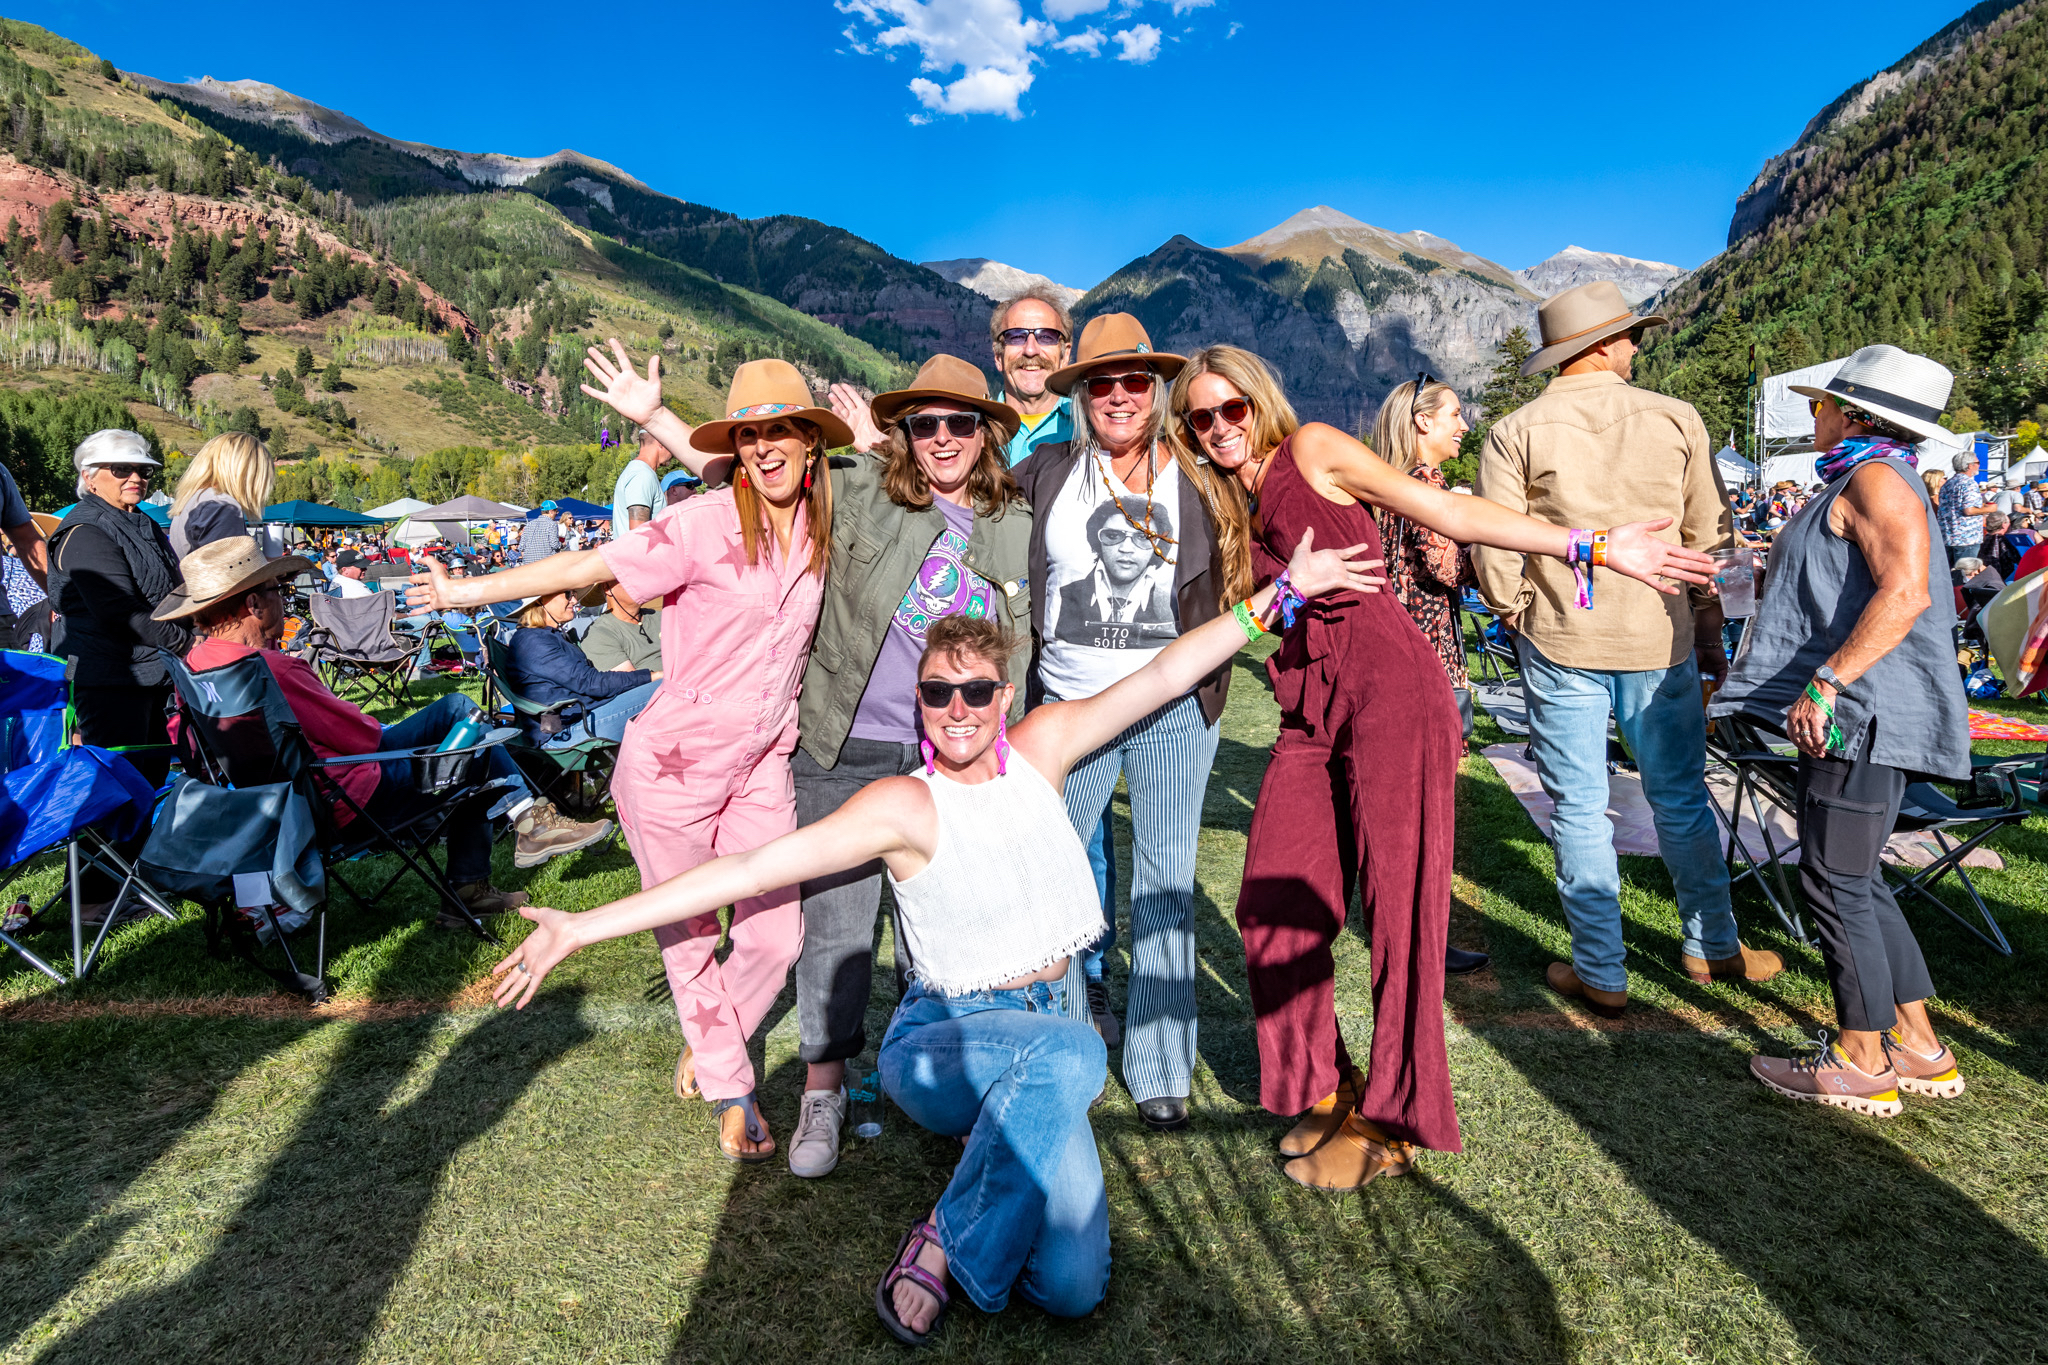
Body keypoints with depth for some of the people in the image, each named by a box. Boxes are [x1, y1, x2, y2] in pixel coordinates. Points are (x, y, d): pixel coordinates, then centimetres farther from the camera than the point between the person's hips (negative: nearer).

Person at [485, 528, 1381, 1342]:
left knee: (1072, 1285, -19)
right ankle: (950, 1241, -16)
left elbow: (1163, 674, -2)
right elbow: (749, 870, -17)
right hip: (943, 1039, -3)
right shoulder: (904, 807, -12)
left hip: (1048, 1039, 3)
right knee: (1068, 1052, -38)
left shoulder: (1040, 748, -1)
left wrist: (1285, 589, -1)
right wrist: (583, 929, -22)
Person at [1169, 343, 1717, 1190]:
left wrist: (1590, 546, -6)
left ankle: (1391, 1120, 11)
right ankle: (1324, 1090, 19)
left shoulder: (1311, 452, 3)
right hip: (1309, 712, 6)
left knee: (1398, 902, -3)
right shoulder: (1233, 516, 21)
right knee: (1271, 904, 0)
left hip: (1389, 687, -6)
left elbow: (1447, 514, -1)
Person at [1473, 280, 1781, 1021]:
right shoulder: (1677, 419, 1)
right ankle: (1711, 946, 32)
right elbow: (1708, 538, 4)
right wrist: (1708, 637, 14)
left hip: (1561, 644, -2)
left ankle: (1601, 974, 15)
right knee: (1681, 800, 17)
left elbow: (1494, 552, -8)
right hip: (1660, 640, 2)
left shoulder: (1514, 433, -5)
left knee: (1578, 808, 6)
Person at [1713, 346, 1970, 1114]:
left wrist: (1826, 682, -29)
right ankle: (1919, 1050, 24)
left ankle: (1863, 1064, 8)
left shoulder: (1875, 478, -11)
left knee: (1834, 883, -4)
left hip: (1865, 712, -11)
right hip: (1857, 714, 11)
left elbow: (1905, 592, -25)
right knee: (1855, 882, 15)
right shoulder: (1862, 481, 22)